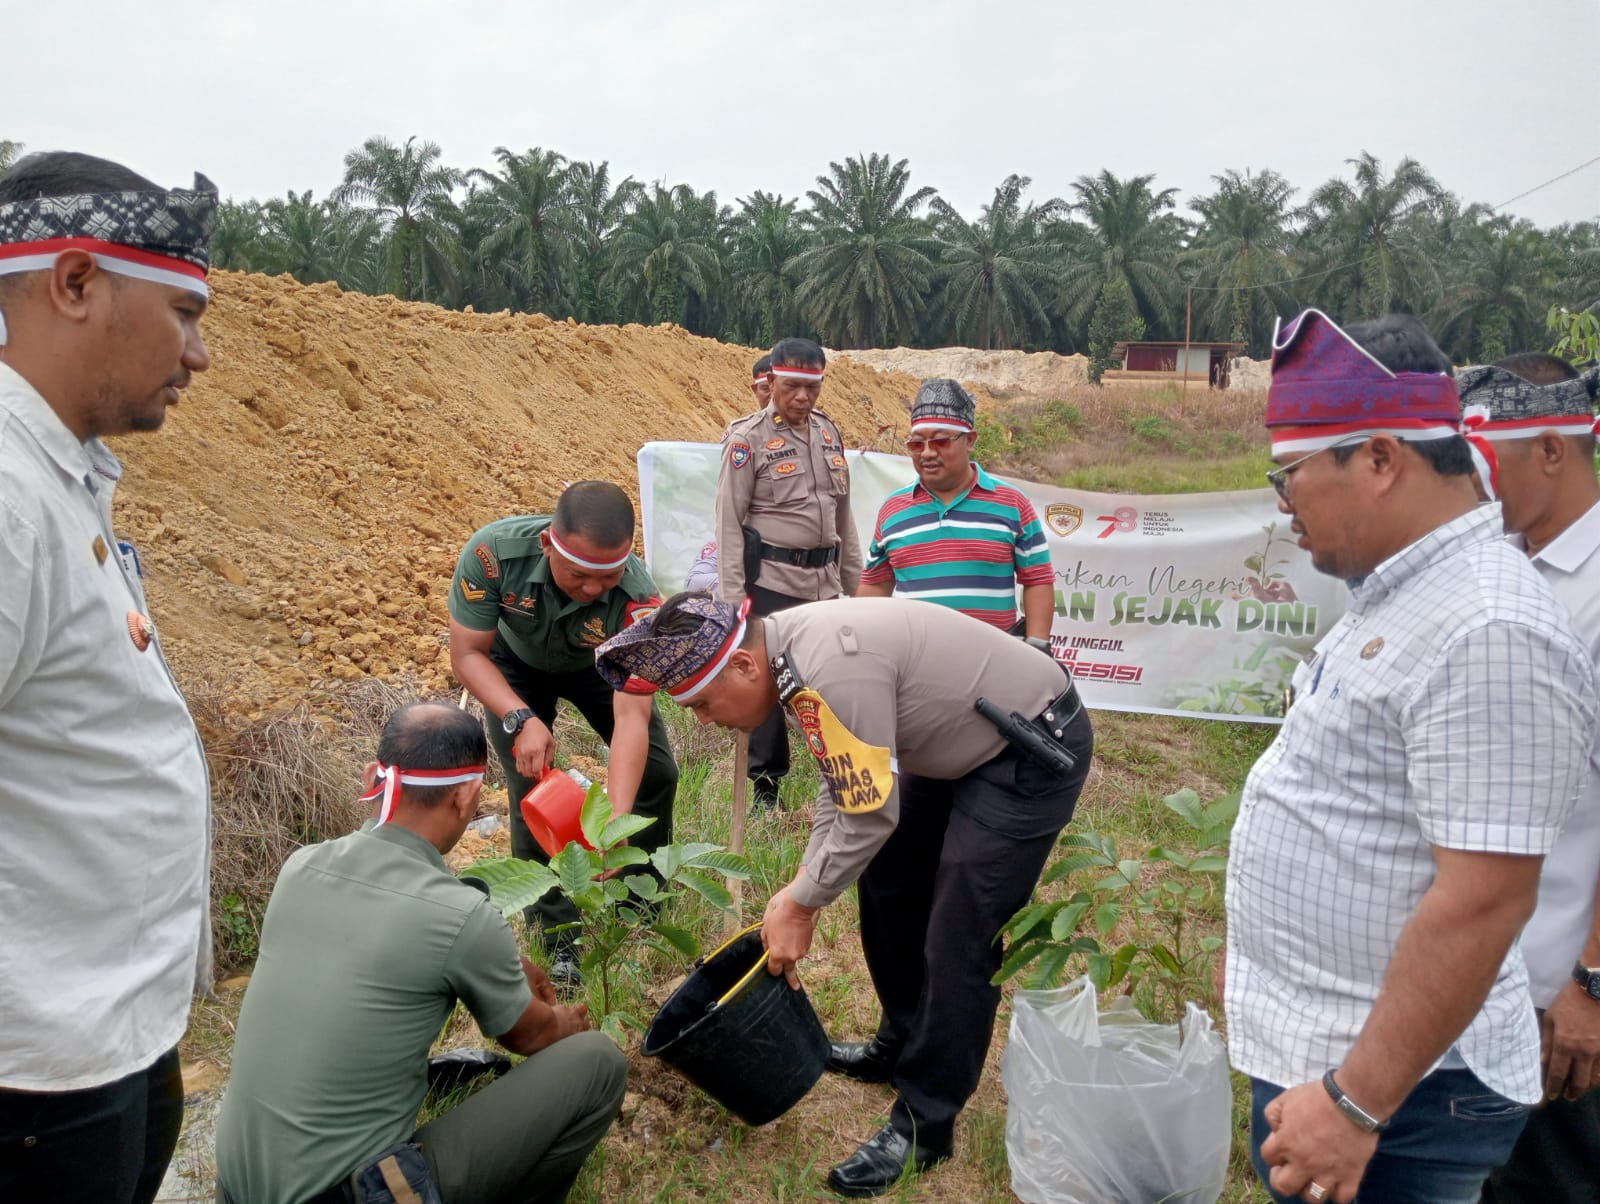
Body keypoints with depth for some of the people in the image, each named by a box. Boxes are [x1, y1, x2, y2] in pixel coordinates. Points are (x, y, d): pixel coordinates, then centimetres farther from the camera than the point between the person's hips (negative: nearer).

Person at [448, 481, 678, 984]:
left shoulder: (638, 599, -40)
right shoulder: (494, 550, -40)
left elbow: (631, 717, -40)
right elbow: (468, 653, -27)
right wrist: (521, 719, -42)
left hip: (597, 665, 1)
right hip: (514, 664, -1)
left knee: (656, 773, -3)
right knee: (532, 787, -14)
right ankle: (556, 939, 2)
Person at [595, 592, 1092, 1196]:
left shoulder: (830, 668, -33)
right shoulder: (792, 648, -3)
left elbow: (870, 816, -27)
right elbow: (844, 778, 6)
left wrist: (800, 903, -13)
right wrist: (803, 885, 1)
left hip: (1036, 747, -10)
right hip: (963, 740, 10)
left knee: (956, 941, -8)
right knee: (887, 891, 16)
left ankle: (924, 1126, 8)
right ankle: (903, 1046, 36)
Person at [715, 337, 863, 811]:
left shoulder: (828, 432, 11)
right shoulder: (748, 437, -7)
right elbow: (729, 521, -8)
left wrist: (855, 580, 16)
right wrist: (732, 596, -13)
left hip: (824, 580, 5)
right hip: (771, 580, -5)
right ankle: (765, 788, 14)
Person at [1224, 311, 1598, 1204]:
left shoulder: (1486, 633, -25)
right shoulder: (1400, 597, 7)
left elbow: (1482, 903, -27)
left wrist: (1355, 1103, -23)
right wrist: (1281, 995, 21)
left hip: (1389, 1083, -9)